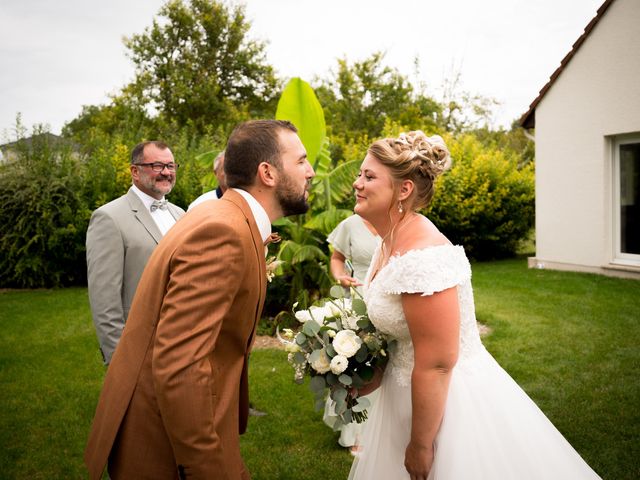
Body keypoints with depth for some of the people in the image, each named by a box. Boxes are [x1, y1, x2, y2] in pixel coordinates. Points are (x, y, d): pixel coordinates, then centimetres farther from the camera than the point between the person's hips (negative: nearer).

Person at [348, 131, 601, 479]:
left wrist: (420, 446, -18)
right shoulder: (391, 241, 2)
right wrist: (365, 381, 10)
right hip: (407, 389, 9)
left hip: (448, 397, -9)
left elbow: (436, 364, -27)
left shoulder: (420, 256, -28)